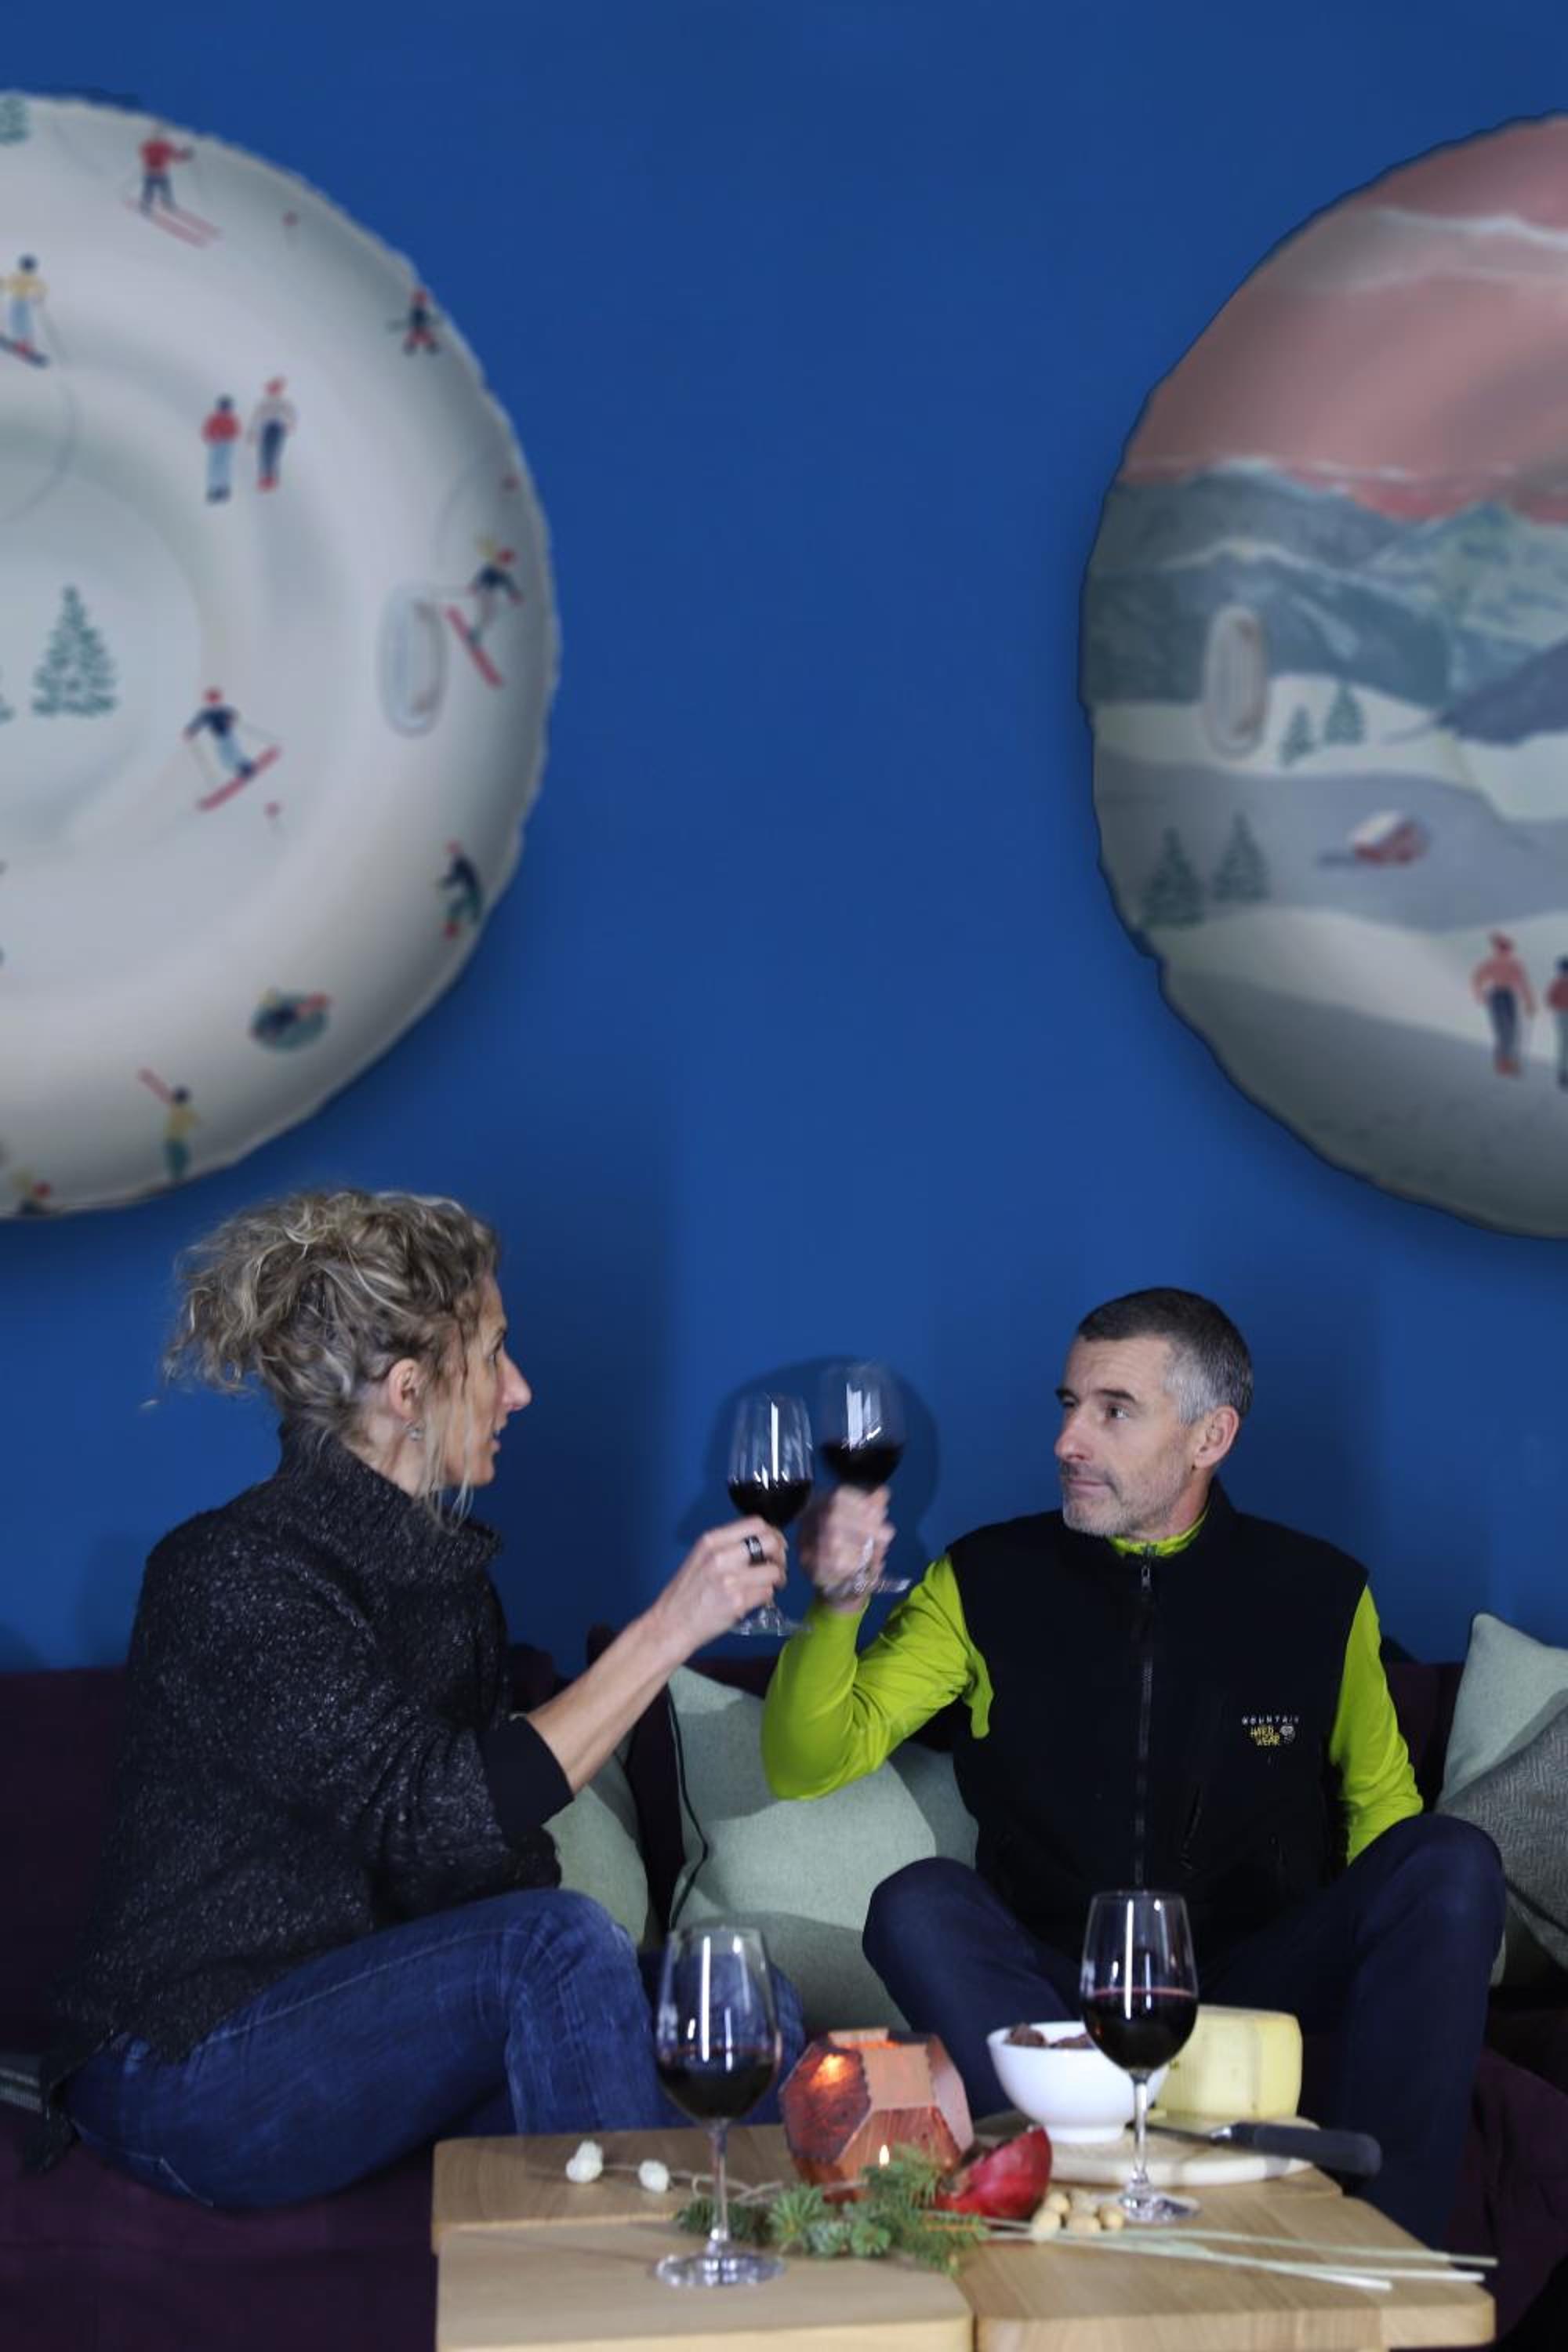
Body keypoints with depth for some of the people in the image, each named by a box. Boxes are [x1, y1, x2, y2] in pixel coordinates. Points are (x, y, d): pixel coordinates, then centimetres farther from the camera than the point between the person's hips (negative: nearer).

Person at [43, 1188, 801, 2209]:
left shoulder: (447, 1567, 9)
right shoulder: (232, 1573, -18)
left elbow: (504, 1843, 8)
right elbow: (442, 1815, -27)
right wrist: (666, 1631, -26)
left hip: (371, 2025, 8)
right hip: (190, 2078, -7)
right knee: (554, 1945, -29)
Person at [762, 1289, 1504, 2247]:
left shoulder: (1317, 1592, 3)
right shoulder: (986, 1581, 1)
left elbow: (1379, 1797, 15)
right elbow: (806, 1767, -3)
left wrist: (1360, 1957, -7)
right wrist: (838, 1604, -23)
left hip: (1254, 1986, 1)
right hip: (1059, 1989, 0)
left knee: (1453, 1862, -23)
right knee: (918, 1907, -30)